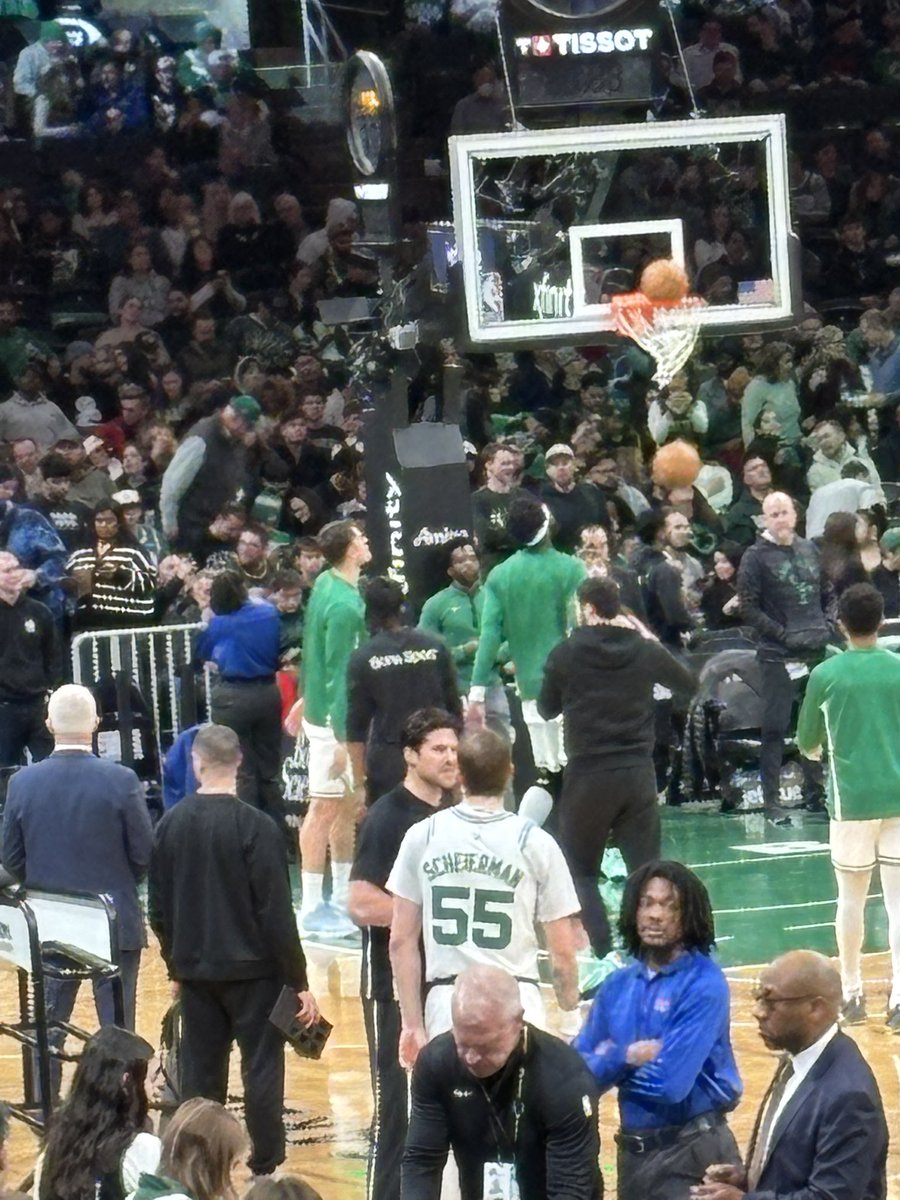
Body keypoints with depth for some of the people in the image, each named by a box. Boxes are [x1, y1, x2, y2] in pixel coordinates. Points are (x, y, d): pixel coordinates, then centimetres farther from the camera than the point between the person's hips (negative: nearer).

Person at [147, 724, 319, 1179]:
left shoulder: (171, 825, 0)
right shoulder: (255, 828, -14)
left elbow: (158, 910, 7)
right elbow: (276, 914, -14)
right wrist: (299, 982, -7)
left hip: (196, 971, 4)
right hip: (252, 969, -4)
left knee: (200, 1074, 10)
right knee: (261, 1072, 3)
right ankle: (266, 1172, 4)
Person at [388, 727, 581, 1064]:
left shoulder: (422, 837, 2)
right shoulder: (536, 843, -3)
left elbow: (401, 941, 4)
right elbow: (562, 952, 0)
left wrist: (412, 1023, 11)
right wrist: (571, 1017, 14)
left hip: (445, 1002, 2)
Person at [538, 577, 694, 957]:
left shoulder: (566, 654, -6)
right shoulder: (644, 651, 1)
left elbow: (547, 709, 8)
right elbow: (687, 681, 20)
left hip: (588, 774, -3)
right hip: (638, 773, 3)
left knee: (580, 870, 9)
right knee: (646, 869, 7)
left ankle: (602, 954, -5)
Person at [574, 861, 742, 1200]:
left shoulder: (704, 985, -12)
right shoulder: (617, 985, 8)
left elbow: (669, 1082, -21)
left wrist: (610, 1067, -3)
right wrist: (625, 1057, -15)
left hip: (691, 1153, -7)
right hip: (632, 1151, 7)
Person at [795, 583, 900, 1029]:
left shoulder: (826, 675, -3)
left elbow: (807, 744, 9)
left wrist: (816, 750, 32)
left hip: (853, 800, -1)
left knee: (851, 899, 12)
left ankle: (852, 993, 19)